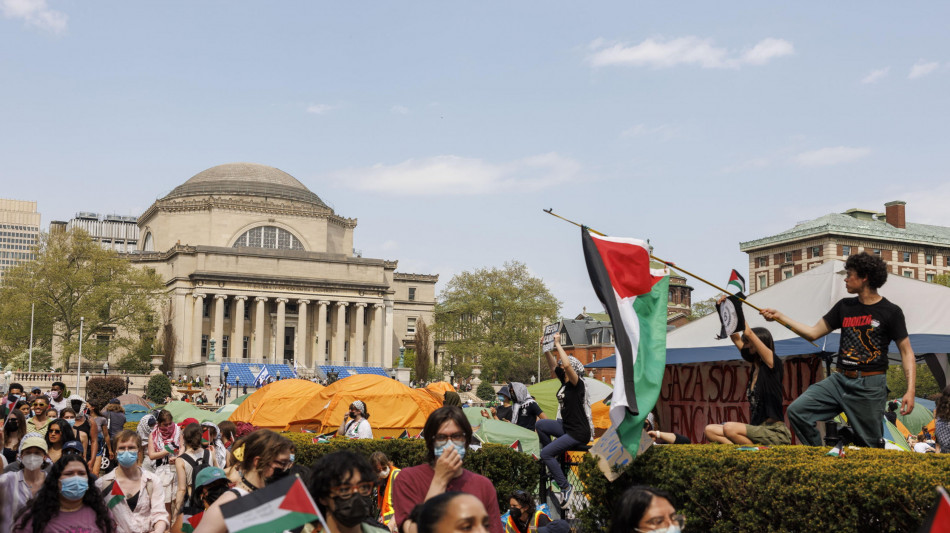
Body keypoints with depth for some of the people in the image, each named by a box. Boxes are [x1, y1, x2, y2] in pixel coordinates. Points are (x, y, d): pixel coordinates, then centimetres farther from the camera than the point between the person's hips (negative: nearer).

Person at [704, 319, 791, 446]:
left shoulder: (773, 363, -6)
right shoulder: (755, 367, 14)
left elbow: (748, 333, -12)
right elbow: (736, 338, 19)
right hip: (758, 429, 8)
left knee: (730, 428, -29)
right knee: (710, 430, -6)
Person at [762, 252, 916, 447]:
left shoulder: (890, 312, -3)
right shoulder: (844, 306, 11)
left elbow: (906, 352, -2)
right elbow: (813, 333, 13)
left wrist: (910, 390, -12)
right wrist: (780, 317, 7)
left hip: (870, 386, -4)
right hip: (840, 380, 5)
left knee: (870, 444, 1)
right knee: (797, 410, -10)